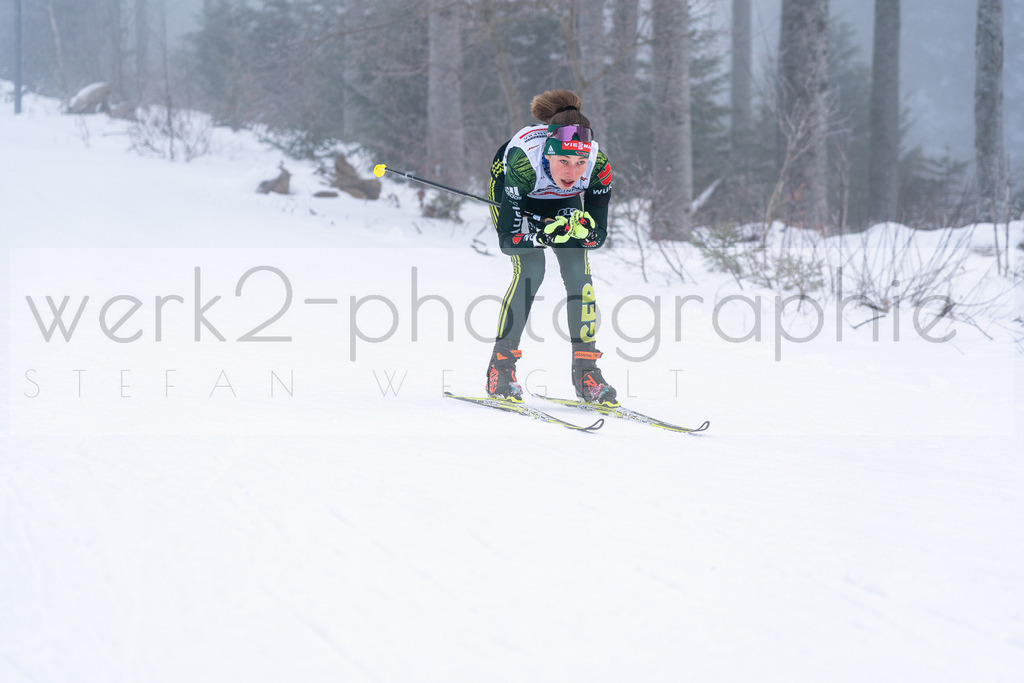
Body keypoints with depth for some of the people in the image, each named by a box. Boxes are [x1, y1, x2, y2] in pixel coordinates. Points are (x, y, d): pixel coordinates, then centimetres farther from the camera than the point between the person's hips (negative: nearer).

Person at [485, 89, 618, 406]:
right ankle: (501, 366, -9)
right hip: (510, 192, -3)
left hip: (564, 201, 3)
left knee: (578, 272, -12)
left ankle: (586, 369, -3)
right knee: (531, 269, -20)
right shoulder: (523, 161, -42)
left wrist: (583, 229, -42)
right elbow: (508, 240, -36)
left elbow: (599, 235, -21)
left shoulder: (598, 167, -34)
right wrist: (542, 233, -52)